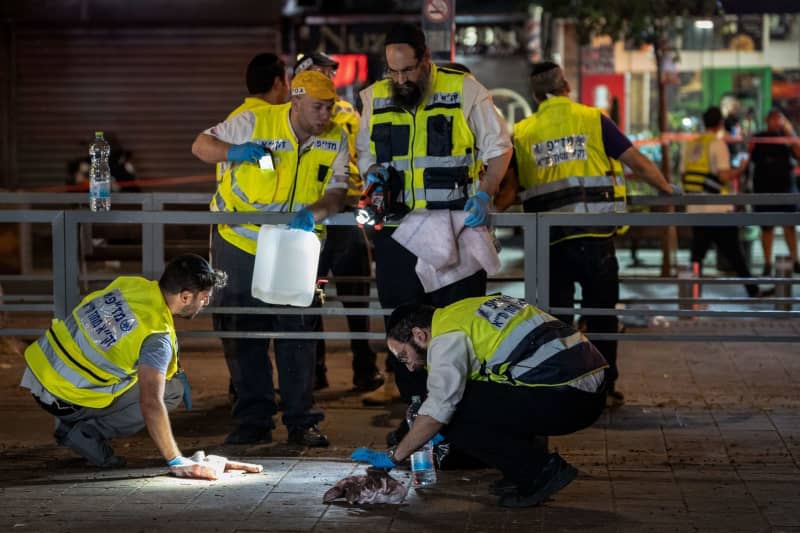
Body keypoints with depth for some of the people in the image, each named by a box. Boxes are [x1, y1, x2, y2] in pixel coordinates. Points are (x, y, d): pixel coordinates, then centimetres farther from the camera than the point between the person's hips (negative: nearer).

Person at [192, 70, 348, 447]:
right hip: (240, 242, -1)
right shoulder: (255, 122, -11)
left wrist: (314, 212, -32)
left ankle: (301, 421, 7)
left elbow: (337, 190, -10)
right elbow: (201, 145, -5)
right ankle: (253, 421, 12)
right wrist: (234, 152, -26)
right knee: (242, 334, 3)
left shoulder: (335, 139, -4)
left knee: (297, 332, -1)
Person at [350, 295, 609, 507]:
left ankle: (539, 472, -4)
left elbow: (439, 408, -13)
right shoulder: (466, 312, 22)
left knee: (452, 416, -6)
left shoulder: (448, 337, -6)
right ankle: (526, 470, 15)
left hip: (563, 398, -10)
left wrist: (394, 457, -3)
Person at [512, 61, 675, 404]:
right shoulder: (593, 120, 2)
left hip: (548, 238, 1)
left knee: (556, 314, 9)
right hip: (595, 235, -1)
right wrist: (666, 189, 17)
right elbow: (637, 162, 2)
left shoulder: (522, 133, 6)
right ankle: (604, 386, 11)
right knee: (601, 312, 9)